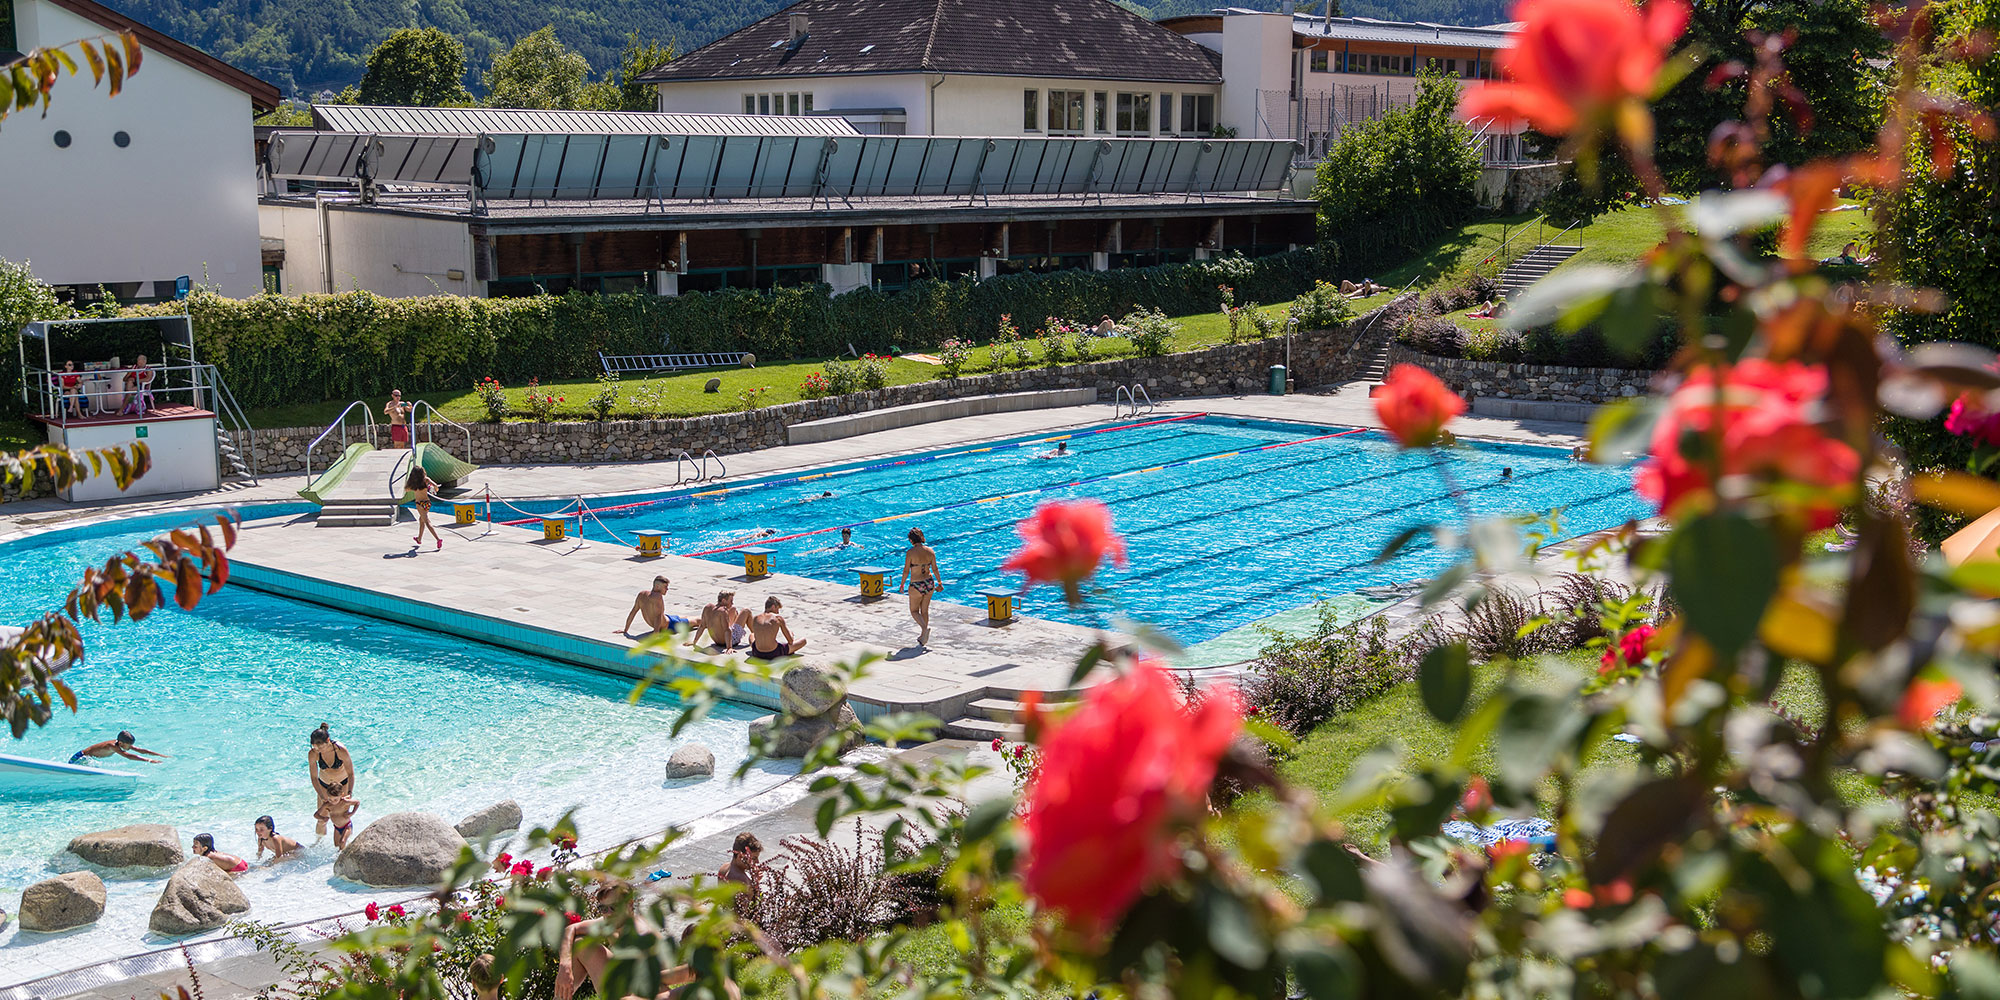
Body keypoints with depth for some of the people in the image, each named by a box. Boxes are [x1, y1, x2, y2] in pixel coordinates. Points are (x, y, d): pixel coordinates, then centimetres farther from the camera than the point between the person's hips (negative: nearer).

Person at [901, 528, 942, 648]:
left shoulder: (910, 552, -15)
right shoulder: (930, 551, -2)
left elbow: (906, 571, -11)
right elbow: (935, 569, 4)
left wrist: (902, 585, 2)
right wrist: (939, 582, 17)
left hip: (916, 585, -5)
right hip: (929, 583, 5)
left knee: (914, 610, 13)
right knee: (924, 611, 18)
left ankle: (925, 628, -14)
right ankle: (923, 639, 25)